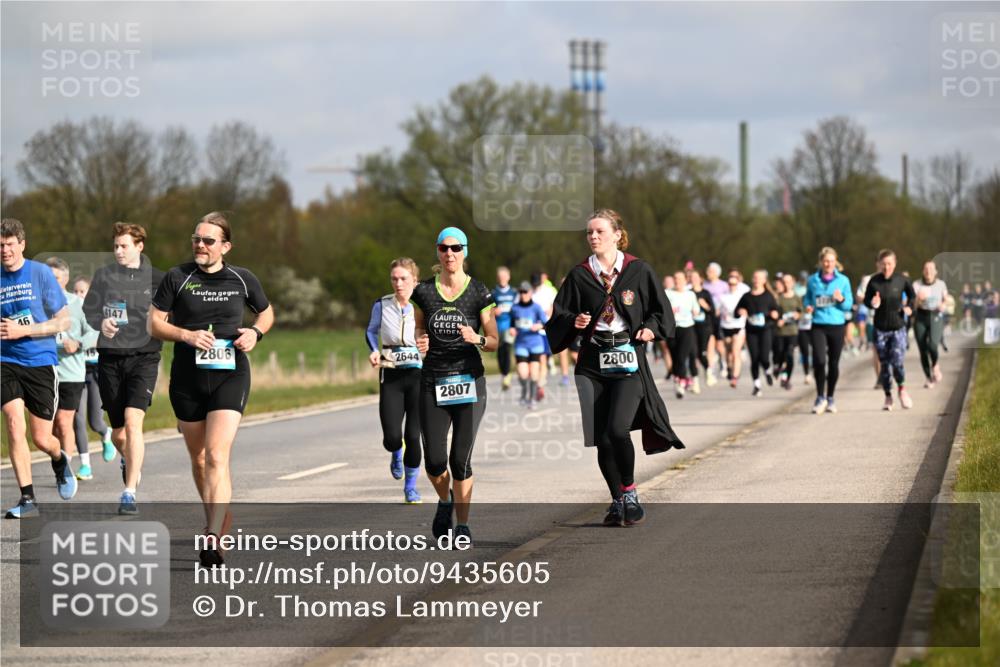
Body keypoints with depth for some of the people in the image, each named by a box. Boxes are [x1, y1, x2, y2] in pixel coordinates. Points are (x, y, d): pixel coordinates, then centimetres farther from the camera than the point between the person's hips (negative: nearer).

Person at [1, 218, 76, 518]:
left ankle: (60, 462, 38)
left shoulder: (40, 273, -5)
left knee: (42, 439, 1)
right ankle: (27, 498, -9)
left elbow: (64, 321, -4)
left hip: (40, 362, -2)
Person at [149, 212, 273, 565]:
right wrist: (186, 335, -15)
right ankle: (218, 519, 35)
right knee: (198, 458, 12)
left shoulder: (243, 280, 3)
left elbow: (266, 312, 20)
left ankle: (213, 540, -24)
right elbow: (155, 323, 2)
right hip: (187, 378, 2)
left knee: (217, 456, -17)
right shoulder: (177, 278, 0)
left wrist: (255, 332, -1)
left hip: (230, 375, -2)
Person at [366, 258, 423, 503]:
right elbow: (371, 331, 16)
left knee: (413, 435, -4)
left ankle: (411, 486, 16)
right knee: (391, 437, -8)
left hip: (418, 375, -1)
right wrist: (374, 351, -2)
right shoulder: (382, 306, -1)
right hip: (391, 377, 1)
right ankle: (397, 454, 31)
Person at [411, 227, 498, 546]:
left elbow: (494, 341, 3)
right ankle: (445, 501, 28)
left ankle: (462, 524, 7)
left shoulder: (479, 292, -1)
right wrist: (420, 342, -5)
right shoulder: (424, 291, 5)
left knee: (460, 460, -7)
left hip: (468, 382, -2)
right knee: (434, 461, -4)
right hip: (433, 383, 2)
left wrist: (477, 338, -18)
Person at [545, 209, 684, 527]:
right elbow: (559, 316, 10)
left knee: (617, 430, -18)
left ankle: (629, 493, 1)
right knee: (600, 438, 0)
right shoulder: (579, 275, 7)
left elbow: (662, 311, 10)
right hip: (592, 362, 3)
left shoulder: (639, 271, 3)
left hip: (628, 360, -3)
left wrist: (651, 328, -8)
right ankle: (617, 500, 15)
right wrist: (574, 322, -10)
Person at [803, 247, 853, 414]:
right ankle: (820, 397, -1)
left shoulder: (843, 280, 3)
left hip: (837, 325, 1)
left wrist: (841, 299, -15)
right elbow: (806, 299, 15)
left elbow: (849, 305, 5)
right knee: (819, 361, -16)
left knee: (834, 363, 7)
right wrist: (808, 307, -7)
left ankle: (830, 398, 22)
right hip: (818, 325, -1)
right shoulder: (813, 280, 4)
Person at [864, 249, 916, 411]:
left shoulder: (902, 280, -5)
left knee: (897, 361, -14)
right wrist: (873, 304, -18)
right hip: (880, 329, 1)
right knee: (884, 364, 6)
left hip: (898, 327, -1)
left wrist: (908, 307, -5)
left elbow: (912, 295, 13)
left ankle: (902, 389, 13)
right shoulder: (874, 281, -6)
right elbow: (866, 300, 4)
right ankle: (888, 396, 22)